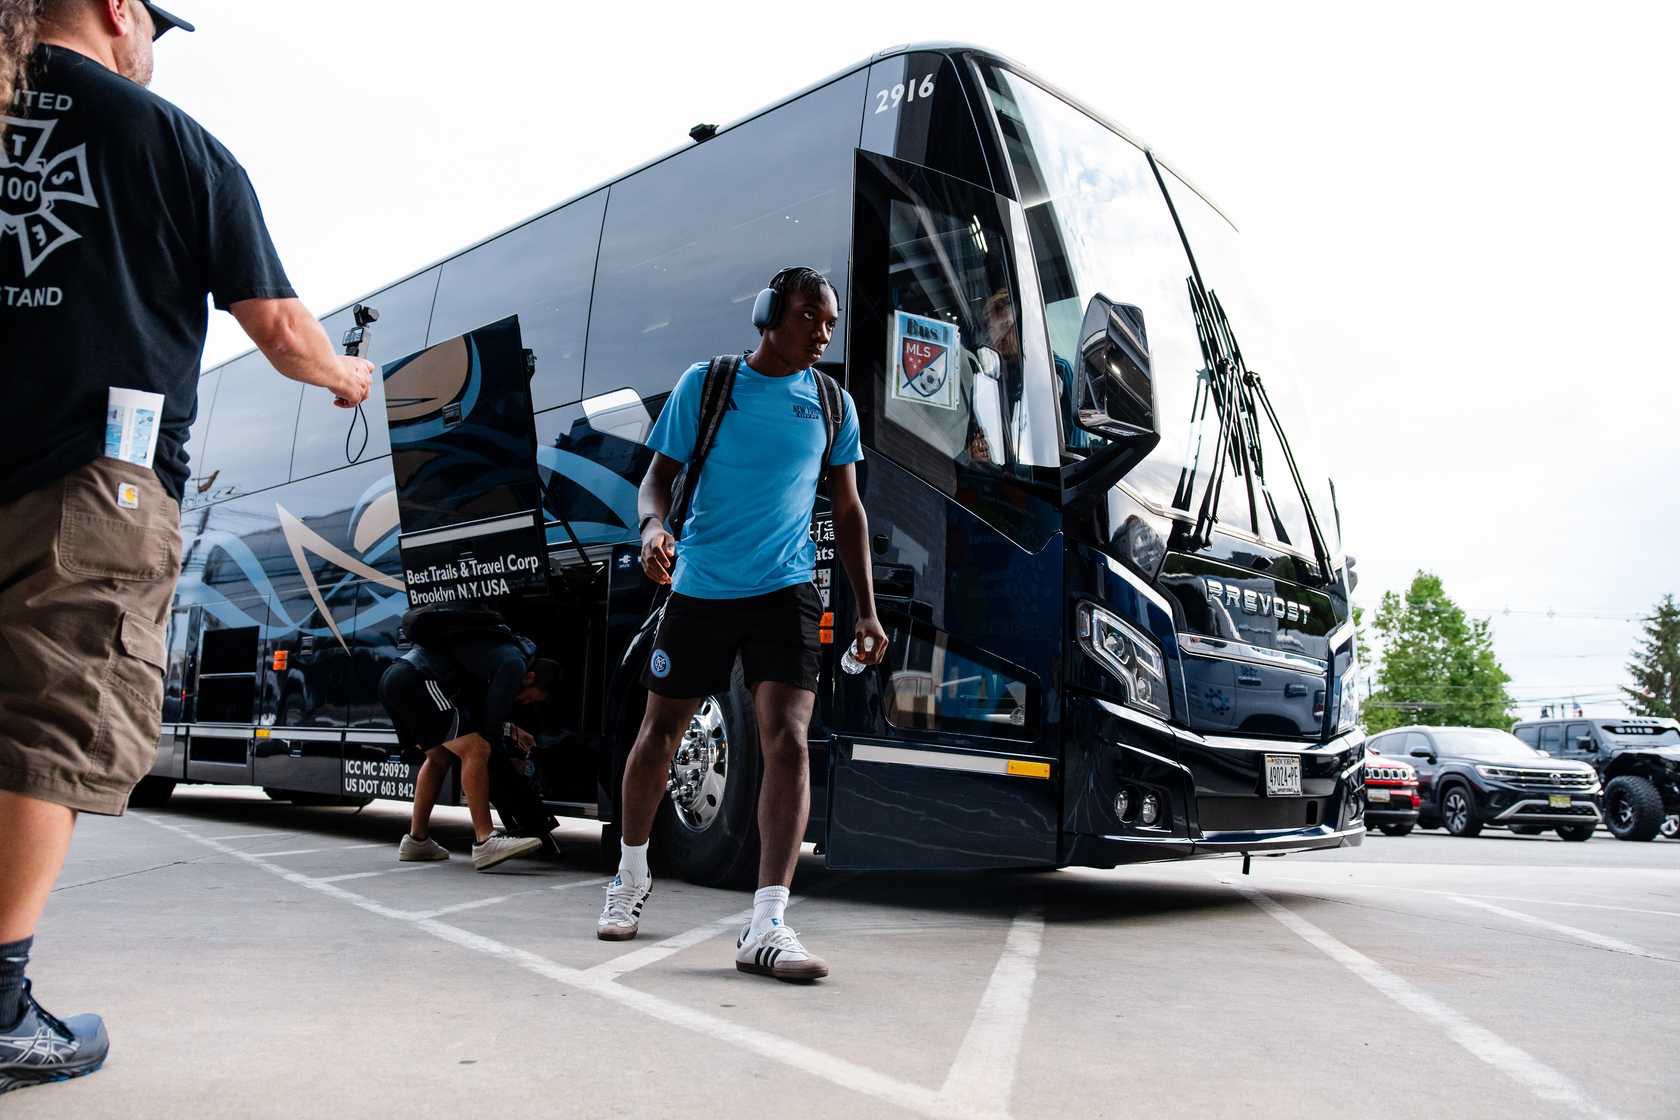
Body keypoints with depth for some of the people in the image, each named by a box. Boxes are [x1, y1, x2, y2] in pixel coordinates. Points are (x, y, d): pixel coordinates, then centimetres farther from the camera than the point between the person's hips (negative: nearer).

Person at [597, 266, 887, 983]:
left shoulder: (833, 404, 7)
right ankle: (631, 878, 34)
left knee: (787, 740, -15)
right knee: (660, 734, 10)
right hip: (699, 588, 0)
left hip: (785, 592, 1)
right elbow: (659, 475, 4)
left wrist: (866, 608, 6)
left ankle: (766, 926, -14)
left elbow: (848, 510, 12)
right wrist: (653, 527, -20)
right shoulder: (705, 384, 1)